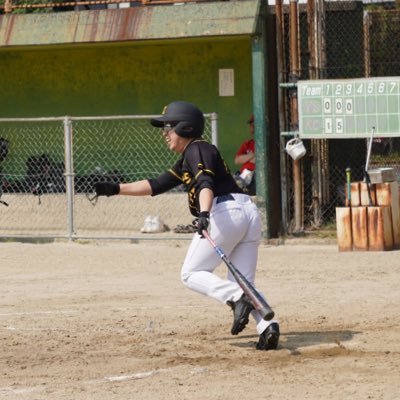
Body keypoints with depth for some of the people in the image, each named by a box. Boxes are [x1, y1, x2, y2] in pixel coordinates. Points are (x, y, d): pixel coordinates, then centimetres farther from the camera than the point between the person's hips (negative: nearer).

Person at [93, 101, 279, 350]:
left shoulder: (197, 150, 0)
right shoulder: (185, 162, 29)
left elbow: (205, 183, -19)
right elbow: (155, 186, 30)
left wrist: (204, 213, -36)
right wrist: (116, 189, 26)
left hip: (226, 212, -10)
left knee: (192, 274, 1)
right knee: (242, 282, 7)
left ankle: (237, 299, -22)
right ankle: (267, 326, -17)